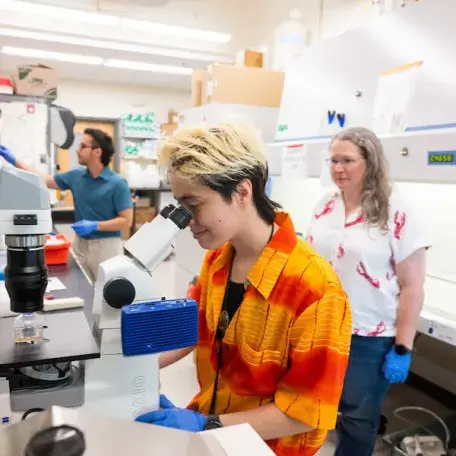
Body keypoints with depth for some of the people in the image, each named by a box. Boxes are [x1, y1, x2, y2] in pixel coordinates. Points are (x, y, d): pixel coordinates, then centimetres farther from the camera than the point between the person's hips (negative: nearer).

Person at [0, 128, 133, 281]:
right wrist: (14, 161, 15)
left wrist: (94, 226, -21)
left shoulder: (117, 183, -13)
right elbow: (44, 180, 15)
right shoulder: (76, 175, 3)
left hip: (105, 246, -5)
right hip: (80, 244, 5)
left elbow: (126, 221, -14)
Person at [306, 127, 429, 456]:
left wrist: (402, 349, -11)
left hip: (371, 338, -4)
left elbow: (412, 287, -11)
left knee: (357, 419, 12)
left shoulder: (396, 215, -12)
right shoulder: (325, 208, 3)